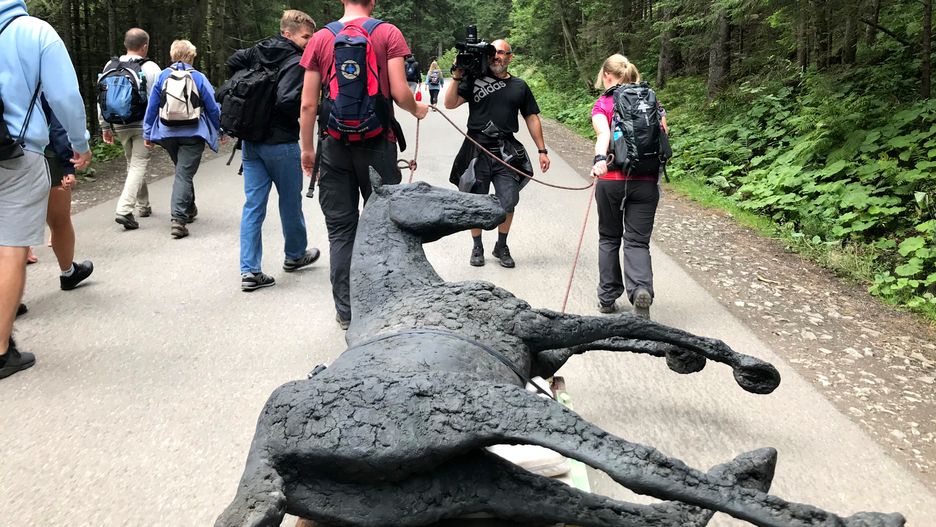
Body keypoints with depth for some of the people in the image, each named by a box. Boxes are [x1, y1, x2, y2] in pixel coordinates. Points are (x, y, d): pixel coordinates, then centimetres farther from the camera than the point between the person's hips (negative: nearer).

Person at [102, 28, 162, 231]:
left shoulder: (110, 66, 6)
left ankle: (143, 206, 31)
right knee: (139, 165, -4)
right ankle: (125, 210, -17)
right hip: (143, 125, -5)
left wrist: (105, 126, 16)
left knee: (133, 164, 20)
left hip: (120, 125, 5)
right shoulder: (150, 68, -9)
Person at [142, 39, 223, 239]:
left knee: (182, 170, 23)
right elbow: (213, 107, 0)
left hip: (167, 134, 4)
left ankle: (189, 210, 36)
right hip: (192, 134, -3)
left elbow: (151, 106, 5)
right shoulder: (198, 78, -3)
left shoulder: (162, 76, 4)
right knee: (184, 174, -6)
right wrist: (221, 131, 12)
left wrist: (147, 134, 11)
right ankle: (178, 219, -17)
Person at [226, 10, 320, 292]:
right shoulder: (295, 62, -16)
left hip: (250, 140, 7)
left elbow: (233, 62, 14)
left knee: (253, 205, 5)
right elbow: (287, 101, -26)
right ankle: (295, 255, 33)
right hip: (280, 142, -7)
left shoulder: (259, 51, 7)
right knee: (290, 201, 14)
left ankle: (250, 271, 3)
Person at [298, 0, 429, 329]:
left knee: (340, 229, 8)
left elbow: (308, 104, 2)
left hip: (334, 144, 2)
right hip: (377, 143, -1)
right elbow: (400, 93, -9)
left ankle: (346, 311, 11)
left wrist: (307, 149, 12)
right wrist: (417, 110, 13)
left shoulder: (320, 39, 4)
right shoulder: (387, 33, -2)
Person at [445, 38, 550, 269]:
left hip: (506, 151, 2)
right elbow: (450, 104, -4)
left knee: (508, 202, -1)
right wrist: (457, 77, -14)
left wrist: (542, 150, 10)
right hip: (477, 149, -1)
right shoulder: (475, 79, 4)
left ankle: (501, 246, 19)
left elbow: (532, 118, 14)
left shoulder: (519, 86, 12)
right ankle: (477, 247, 22)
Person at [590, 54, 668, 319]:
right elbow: (663, 135, 4)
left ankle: (607, 298, 20)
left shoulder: (602, 105, 0)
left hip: (611, 181, -1)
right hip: (646, 181, 1)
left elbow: (604, 134, -20)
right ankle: (641, 289, -22)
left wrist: (600, 159, -36)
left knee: (609, 238, 16)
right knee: (637, 241, 4)